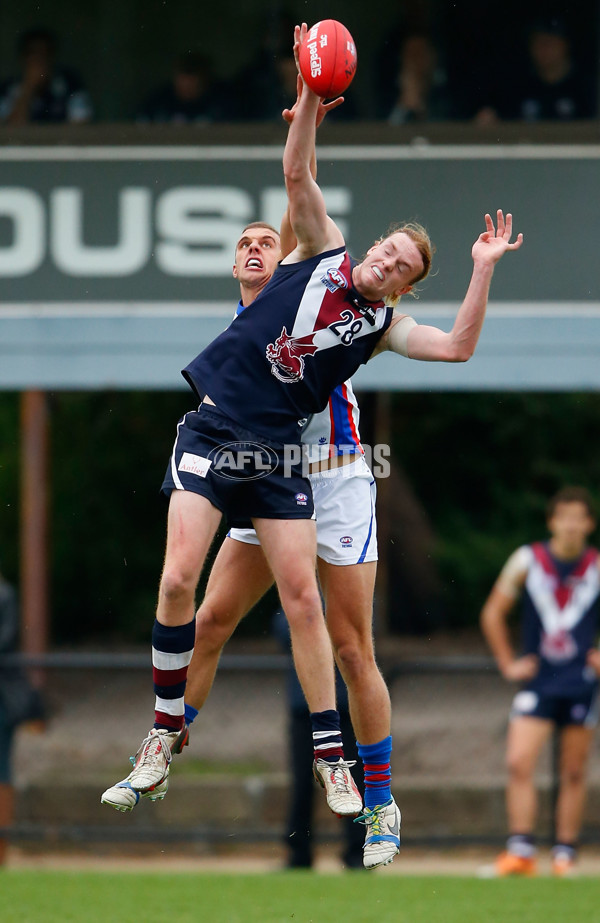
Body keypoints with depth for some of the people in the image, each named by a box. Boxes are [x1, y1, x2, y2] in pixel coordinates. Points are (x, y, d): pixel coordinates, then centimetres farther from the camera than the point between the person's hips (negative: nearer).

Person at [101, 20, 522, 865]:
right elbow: (297, 173, -5)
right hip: (211, 430, -1)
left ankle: (331, 756, 4)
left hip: (276, 454, 1)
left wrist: (483, 269, -10)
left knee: (301, 596, -3)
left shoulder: (381, 326, 7)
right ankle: (166, 733, 1)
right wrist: (313, 96, -18)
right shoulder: (321, 254, 5)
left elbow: (458, 347, -7)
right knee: (179, 581, -12)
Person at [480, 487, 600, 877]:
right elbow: (493, 613, 8)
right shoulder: (527, 561, -1)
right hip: (538, 680, 0)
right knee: (519, 763, -14)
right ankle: (521, 851, -15)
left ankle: (566, 855, 9)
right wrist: (508, 663, 4)